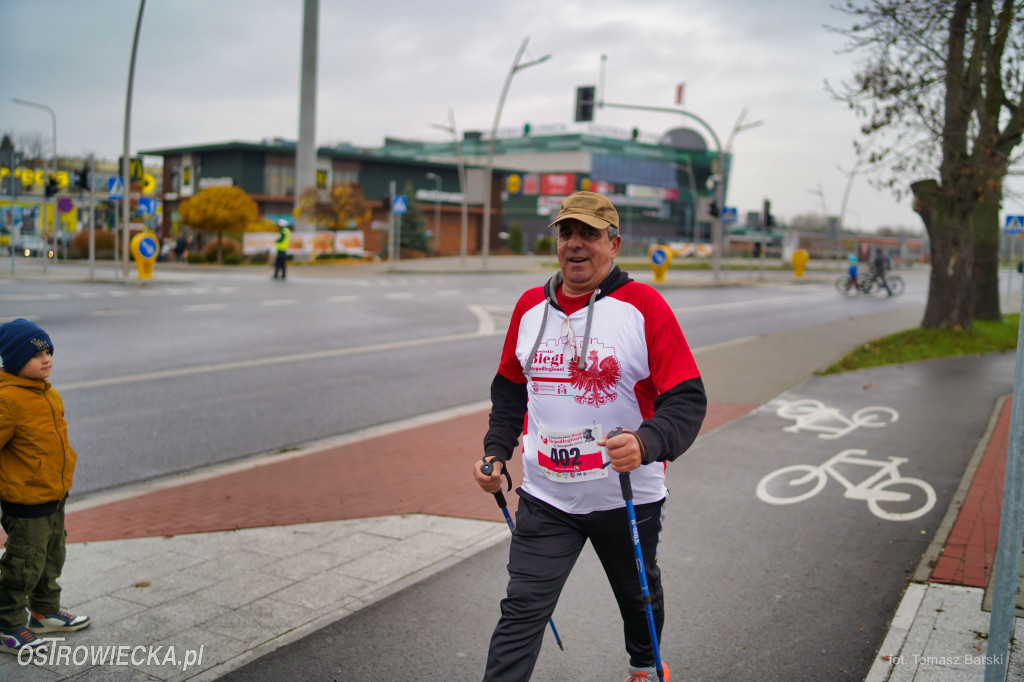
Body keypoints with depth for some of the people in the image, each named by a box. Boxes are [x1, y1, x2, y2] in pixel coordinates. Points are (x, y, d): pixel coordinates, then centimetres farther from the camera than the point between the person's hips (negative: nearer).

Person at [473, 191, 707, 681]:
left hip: (628, 497, -2)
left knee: (637, 595, 23)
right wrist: (496, 450, 4)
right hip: (545, 498, 2)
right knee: (521, 613, -6)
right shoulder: (530, 306, 2)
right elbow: (510, 388, 16)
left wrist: (647, 443, -34)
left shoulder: (643, 304, -12)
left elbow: (687, 399, -16)